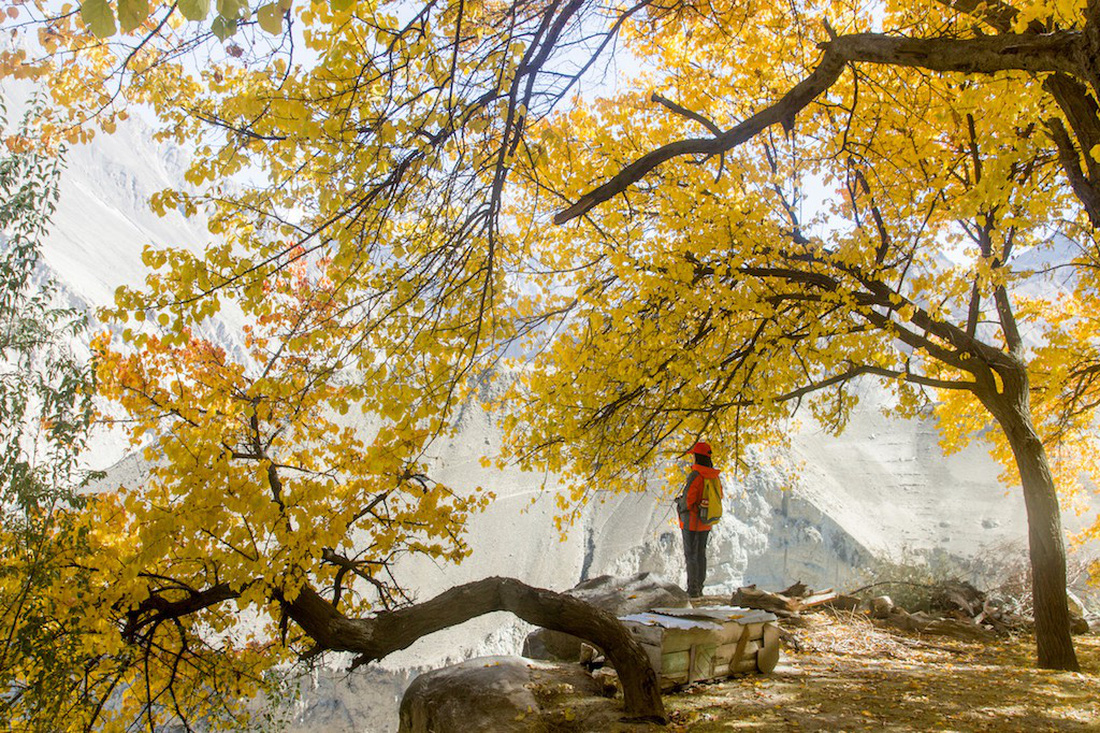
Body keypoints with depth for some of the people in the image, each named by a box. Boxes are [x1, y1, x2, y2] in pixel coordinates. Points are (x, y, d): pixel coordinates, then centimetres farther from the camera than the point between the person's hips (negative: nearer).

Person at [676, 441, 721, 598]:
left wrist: (682, 507, -3)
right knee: (701, 553, 14)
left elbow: (688, 498, -25)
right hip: (706, 521, 8)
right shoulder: (713, 475, 3)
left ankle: (692, 590, 2)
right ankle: (699, 588, 19)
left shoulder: (695, 476, -21)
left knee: (691, 555, -1)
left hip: (692, 521, -8)